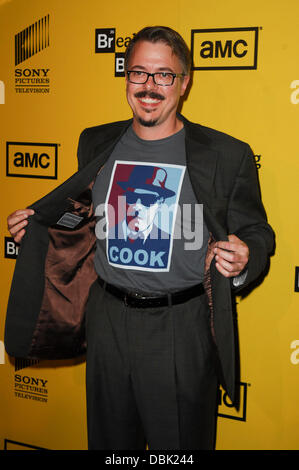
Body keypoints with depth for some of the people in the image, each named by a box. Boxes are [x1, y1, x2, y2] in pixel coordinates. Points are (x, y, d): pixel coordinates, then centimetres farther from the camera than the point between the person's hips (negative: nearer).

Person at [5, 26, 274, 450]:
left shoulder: (228, 155, -7)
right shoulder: (97, 144, 5)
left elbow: (256, 233, -1)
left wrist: (244, 260, -22)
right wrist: (34, 223, 6)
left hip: (182, 330, -3)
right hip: (109, 321, 4)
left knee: (180, 444, 11)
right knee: (109, 439, 21)